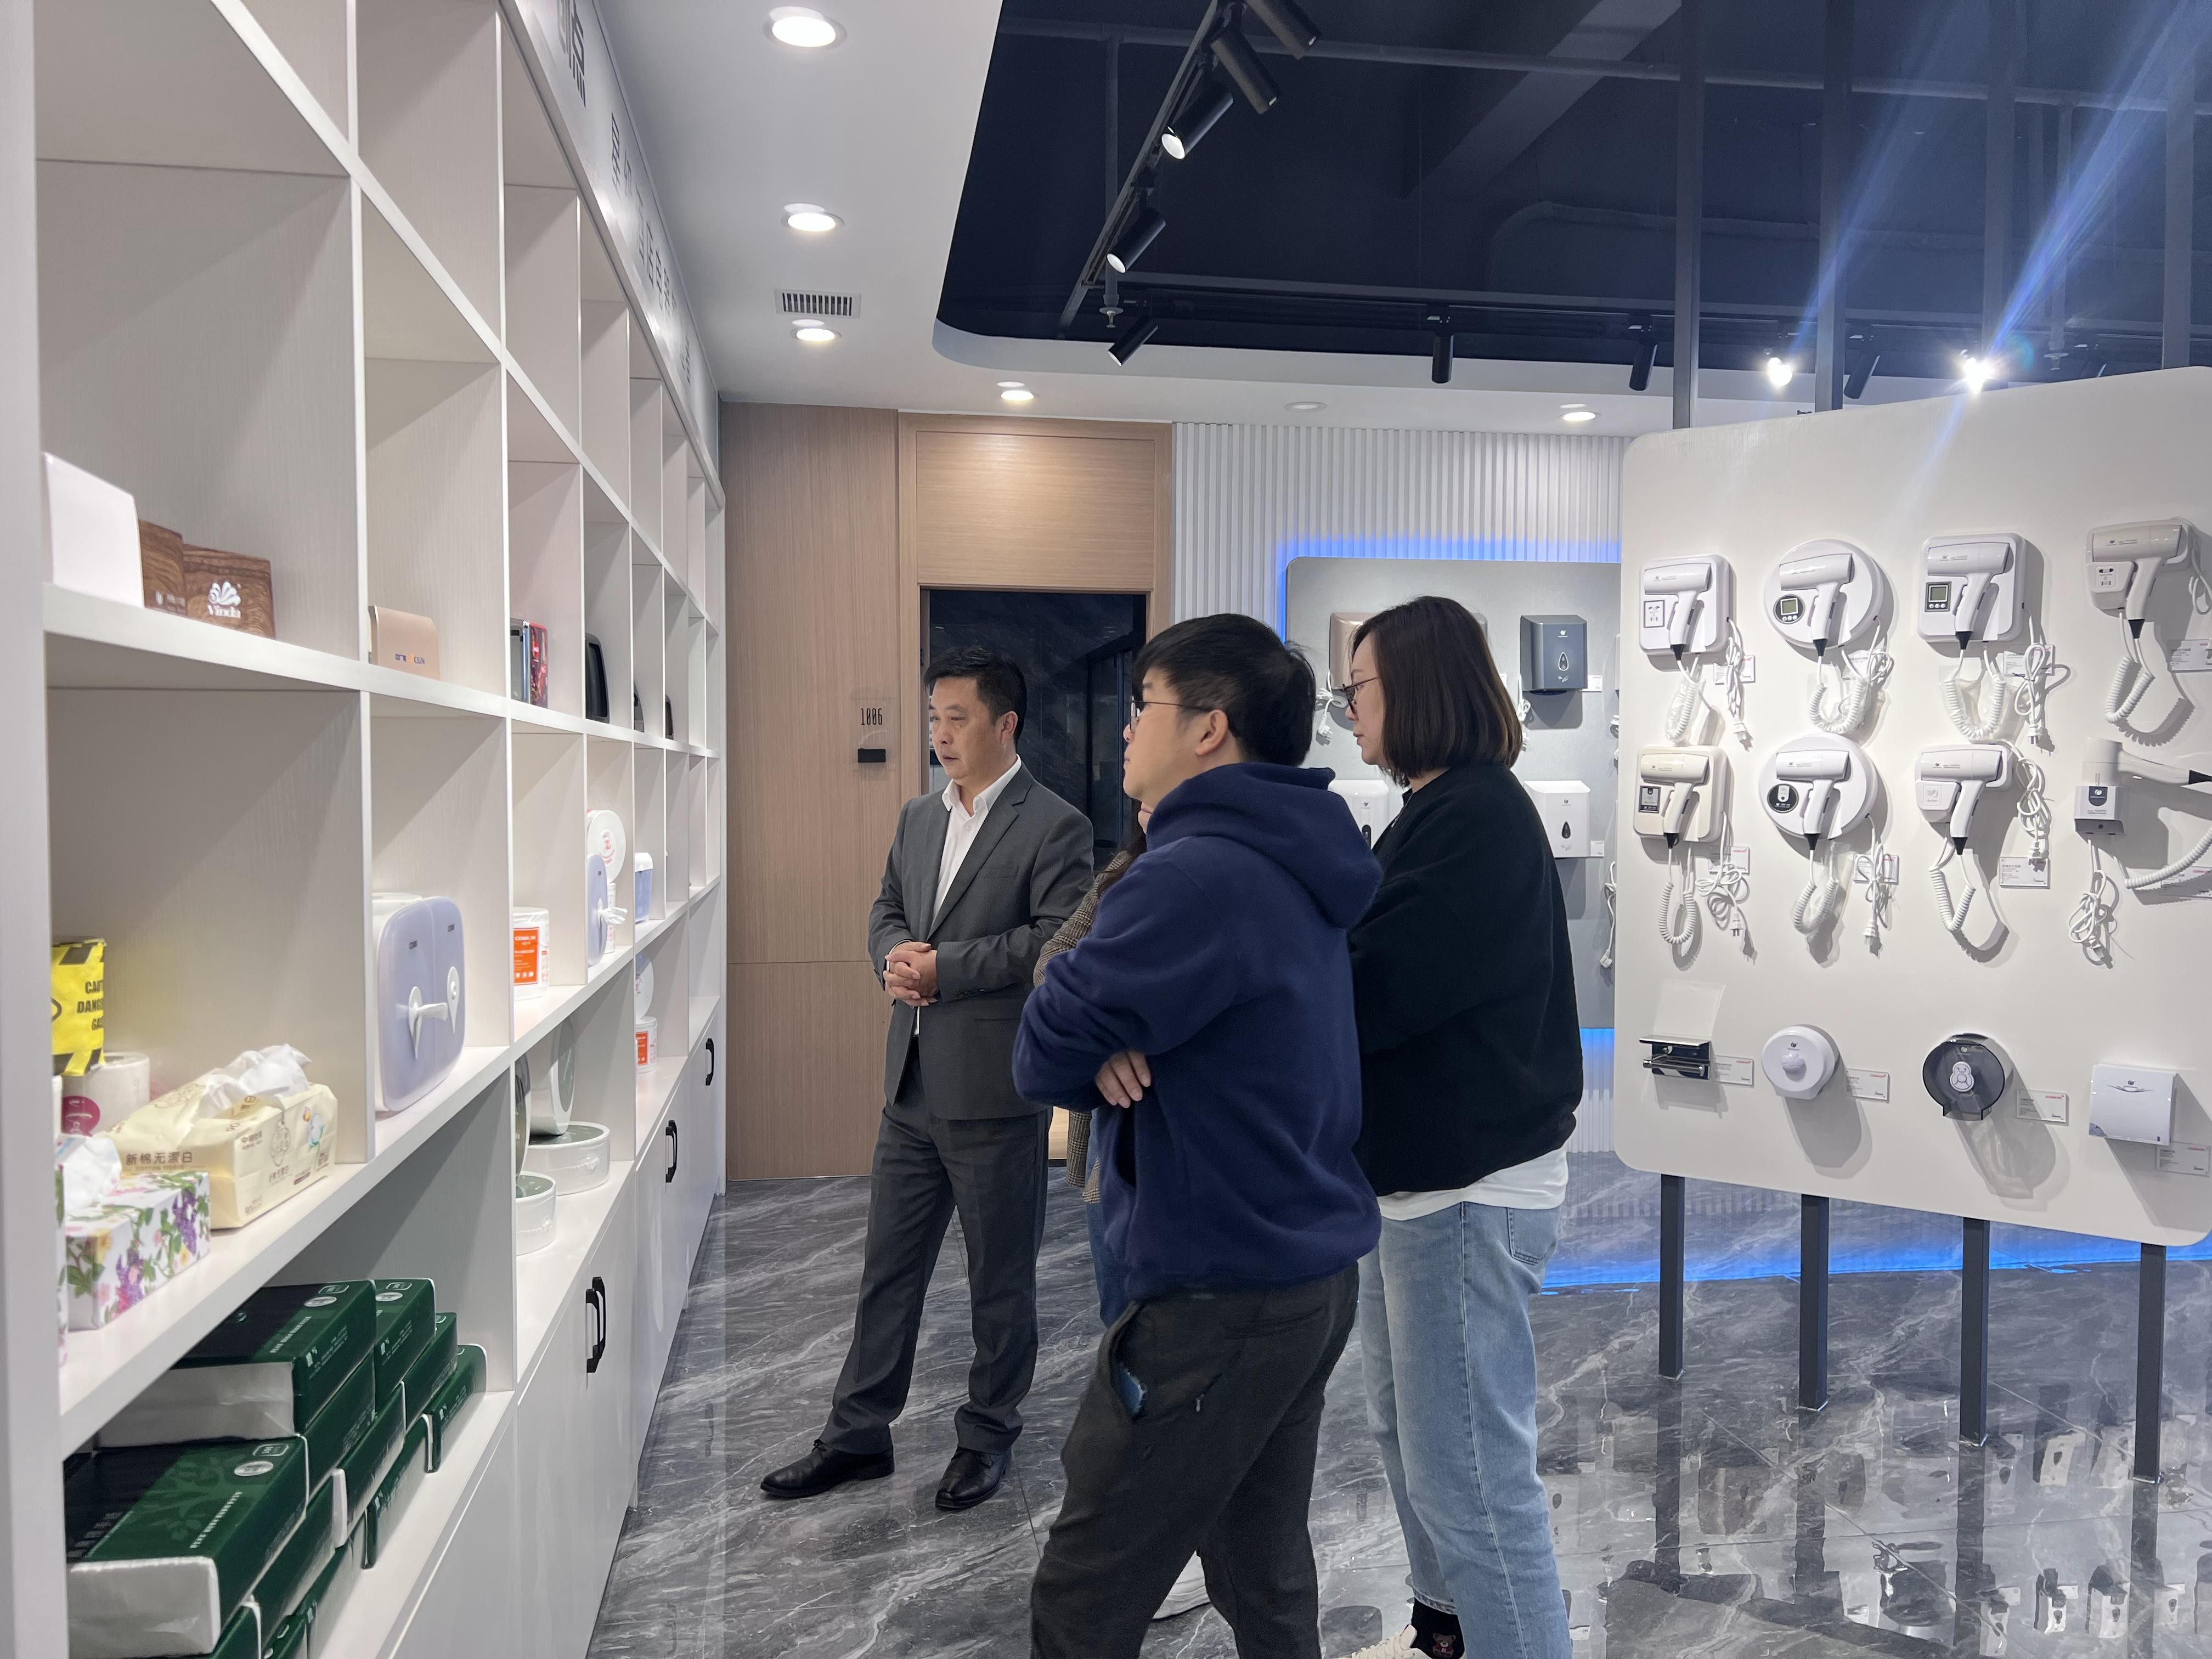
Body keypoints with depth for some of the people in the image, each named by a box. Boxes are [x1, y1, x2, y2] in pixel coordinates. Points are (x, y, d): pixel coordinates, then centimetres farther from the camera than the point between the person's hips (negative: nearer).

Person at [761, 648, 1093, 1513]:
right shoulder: (918, 817, 12)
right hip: (912, 1085, 7)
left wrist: (946, 968, -18)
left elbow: (1059, 940, -19)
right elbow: (886, 913, 16)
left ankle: (988, 1435, 30)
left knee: (1001, 1279, 11)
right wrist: (897, 957, -7)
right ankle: (858, 1435, 30)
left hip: (996, 1091, -6)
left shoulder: (1054, 825, -11)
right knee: (888, 1268, 16)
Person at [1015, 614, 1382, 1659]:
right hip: (1313, 1281, 9)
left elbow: (1040, 1060, -18)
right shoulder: (1291, 872, 9)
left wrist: (1095, 1052, 2)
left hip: (1220, 1305, -9)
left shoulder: (1199, 876, -21)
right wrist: (1115, 1046, -7)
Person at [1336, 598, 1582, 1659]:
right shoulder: (1438, 812, 14)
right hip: (1413, 1168, 10)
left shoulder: (1478, 817, -17)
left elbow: (1366, 993, -22)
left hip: (1468, 1182, -10)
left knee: (1469, 1463, -4)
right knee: (1406, 1431, 21)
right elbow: (1376, 964, 8)